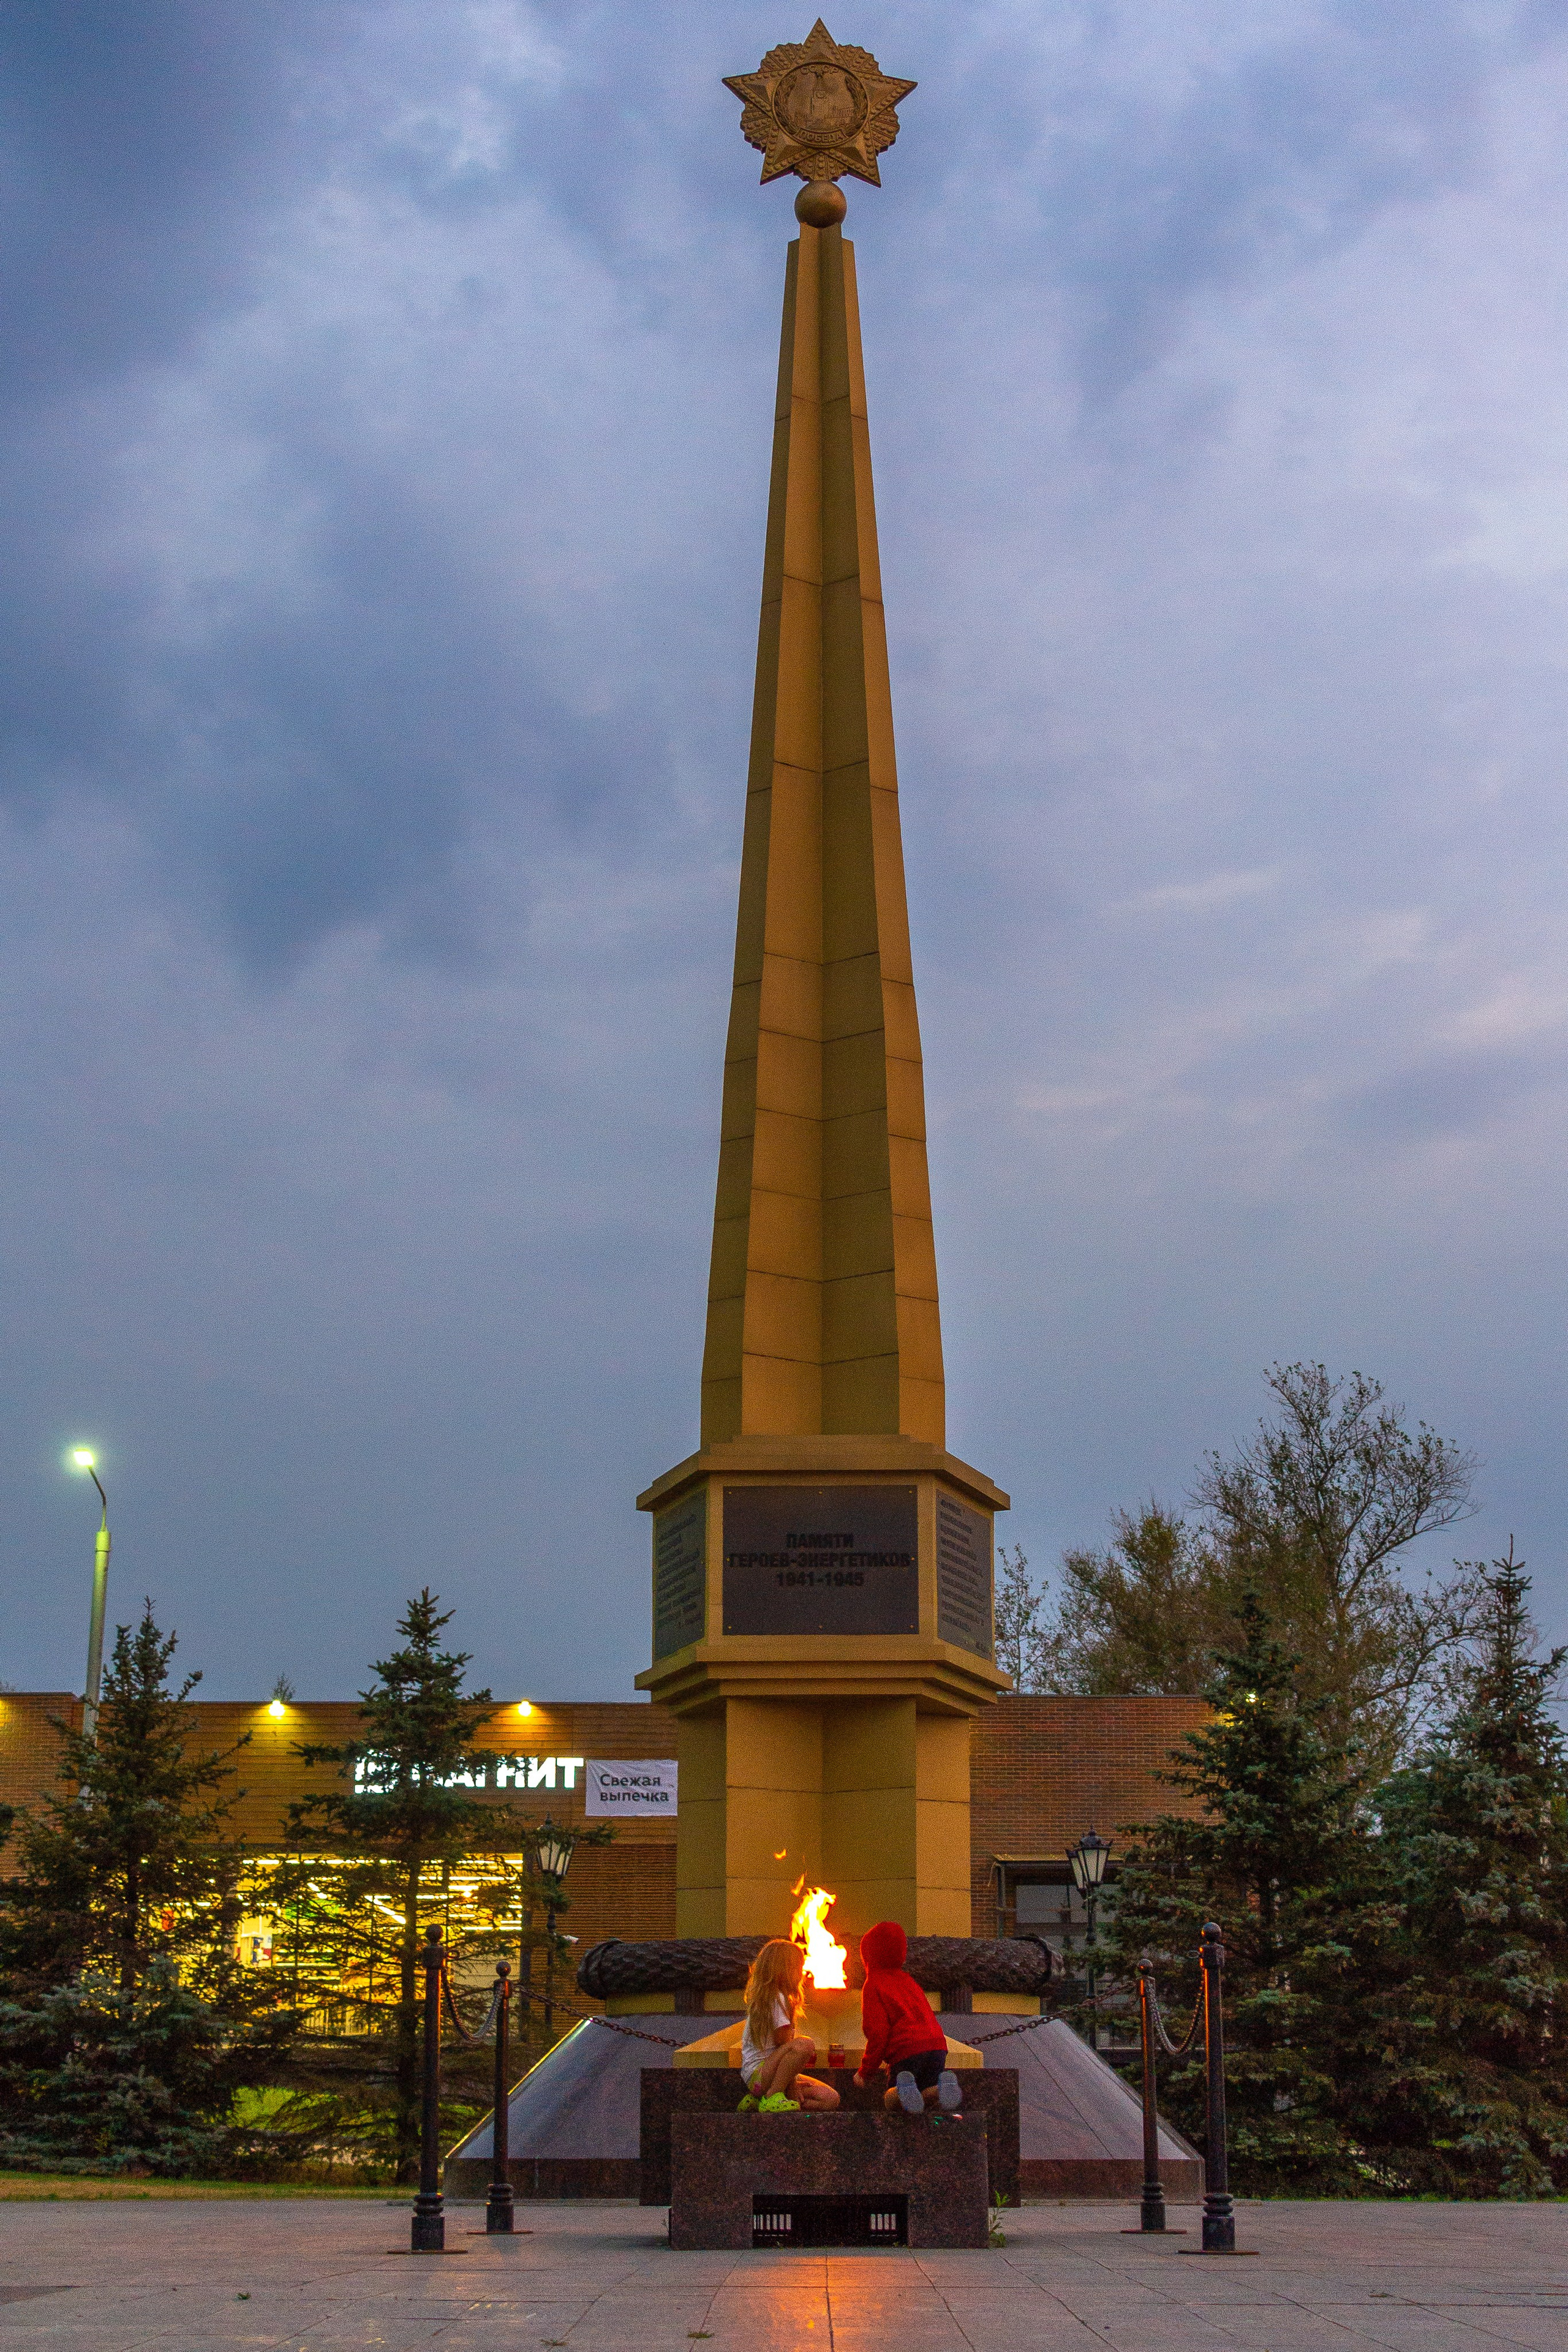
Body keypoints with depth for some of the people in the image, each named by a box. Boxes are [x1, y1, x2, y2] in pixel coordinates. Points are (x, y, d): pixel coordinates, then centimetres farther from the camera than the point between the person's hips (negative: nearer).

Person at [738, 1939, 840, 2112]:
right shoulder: (777, 1999, -14)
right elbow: (783, 2043, -16)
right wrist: (792, 2085, -11)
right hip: (757, 2073, -11)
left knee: (831, 2099, 0)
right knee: (805, 2044, -34)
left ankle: (758, 2100, 6)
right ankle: (772, 2098, -21)